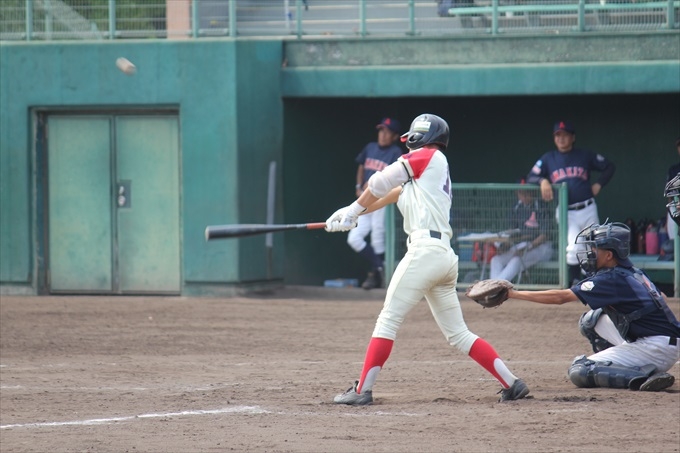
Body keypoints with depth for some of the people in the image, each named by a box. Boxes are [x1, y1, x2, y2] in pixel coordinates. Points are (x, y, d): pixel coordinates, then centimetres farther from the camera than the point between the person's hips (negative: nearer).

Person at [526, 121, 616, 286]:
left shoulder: (585, 156, 6)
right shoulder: (548, 159, 6)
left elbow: (609, 167, 14)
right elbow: (531, 177, 2)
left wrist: (599, 185, 2)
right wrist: (542, 181, -18)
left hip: (588, 210, 1)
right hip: (566, 212, -1)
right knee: (573, 248, -20)